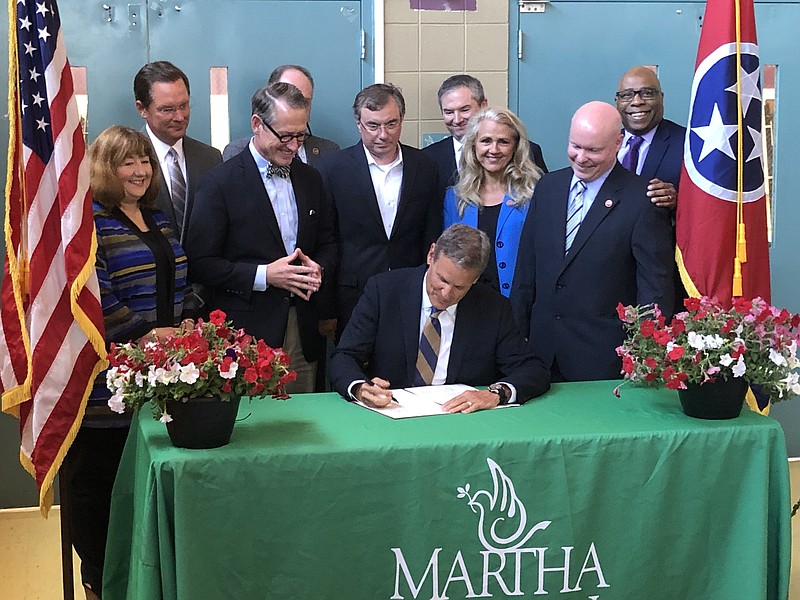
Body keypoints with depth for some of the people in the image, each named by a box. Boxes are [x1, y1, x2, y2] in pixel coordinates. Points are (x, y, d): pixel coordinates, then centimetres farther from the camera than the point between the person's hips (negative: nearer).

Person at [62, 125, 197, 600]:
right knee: (97, 479, 4)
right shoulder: (87, 222, -10)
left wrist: (187, 321, 3)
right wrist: (147, 334, -18)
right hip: (106, 378, -7)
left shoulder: (158, 219, 16)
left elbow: (181, 280, 21)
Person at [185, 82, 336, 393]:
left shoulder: (310, 179, 12)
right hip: (249, 334, -5)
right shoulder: (221, 182, -6)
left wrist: (319, 268, -3)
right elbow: (201, 263, -9)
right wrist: (263, 275, -17)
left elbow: (327, 243, 20)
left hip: (304, 331, 5)